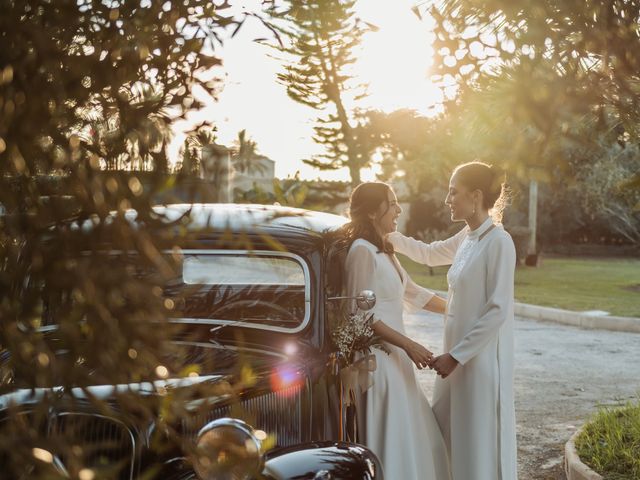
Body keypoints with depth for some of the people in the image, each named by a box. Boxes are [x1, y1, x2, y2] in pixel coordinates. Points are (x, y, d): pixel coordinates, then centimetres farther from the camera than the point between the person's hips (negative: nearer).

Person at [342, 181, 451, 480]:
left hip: (393, 355, 9)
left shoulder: (383, 250, 13)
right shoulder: (362, 251, -15)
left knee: (408, 433, 14)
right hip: (376, 357, -9)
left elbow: (412, 293, 22)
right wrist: (409, 345, -19)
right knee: (388, 437, -4)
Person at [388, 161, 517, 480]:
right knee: (450, 440, 15)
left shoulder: (498, 242, -16)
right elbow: (429, 254, 26)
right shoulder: (466, 238, 8)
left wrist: (456, 355, -17)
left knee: (480, 445, 1)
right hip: (459, 355, 8)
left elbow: (498, 311, -19)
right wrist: (389, 236, 17)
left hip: (482, 358, -8)